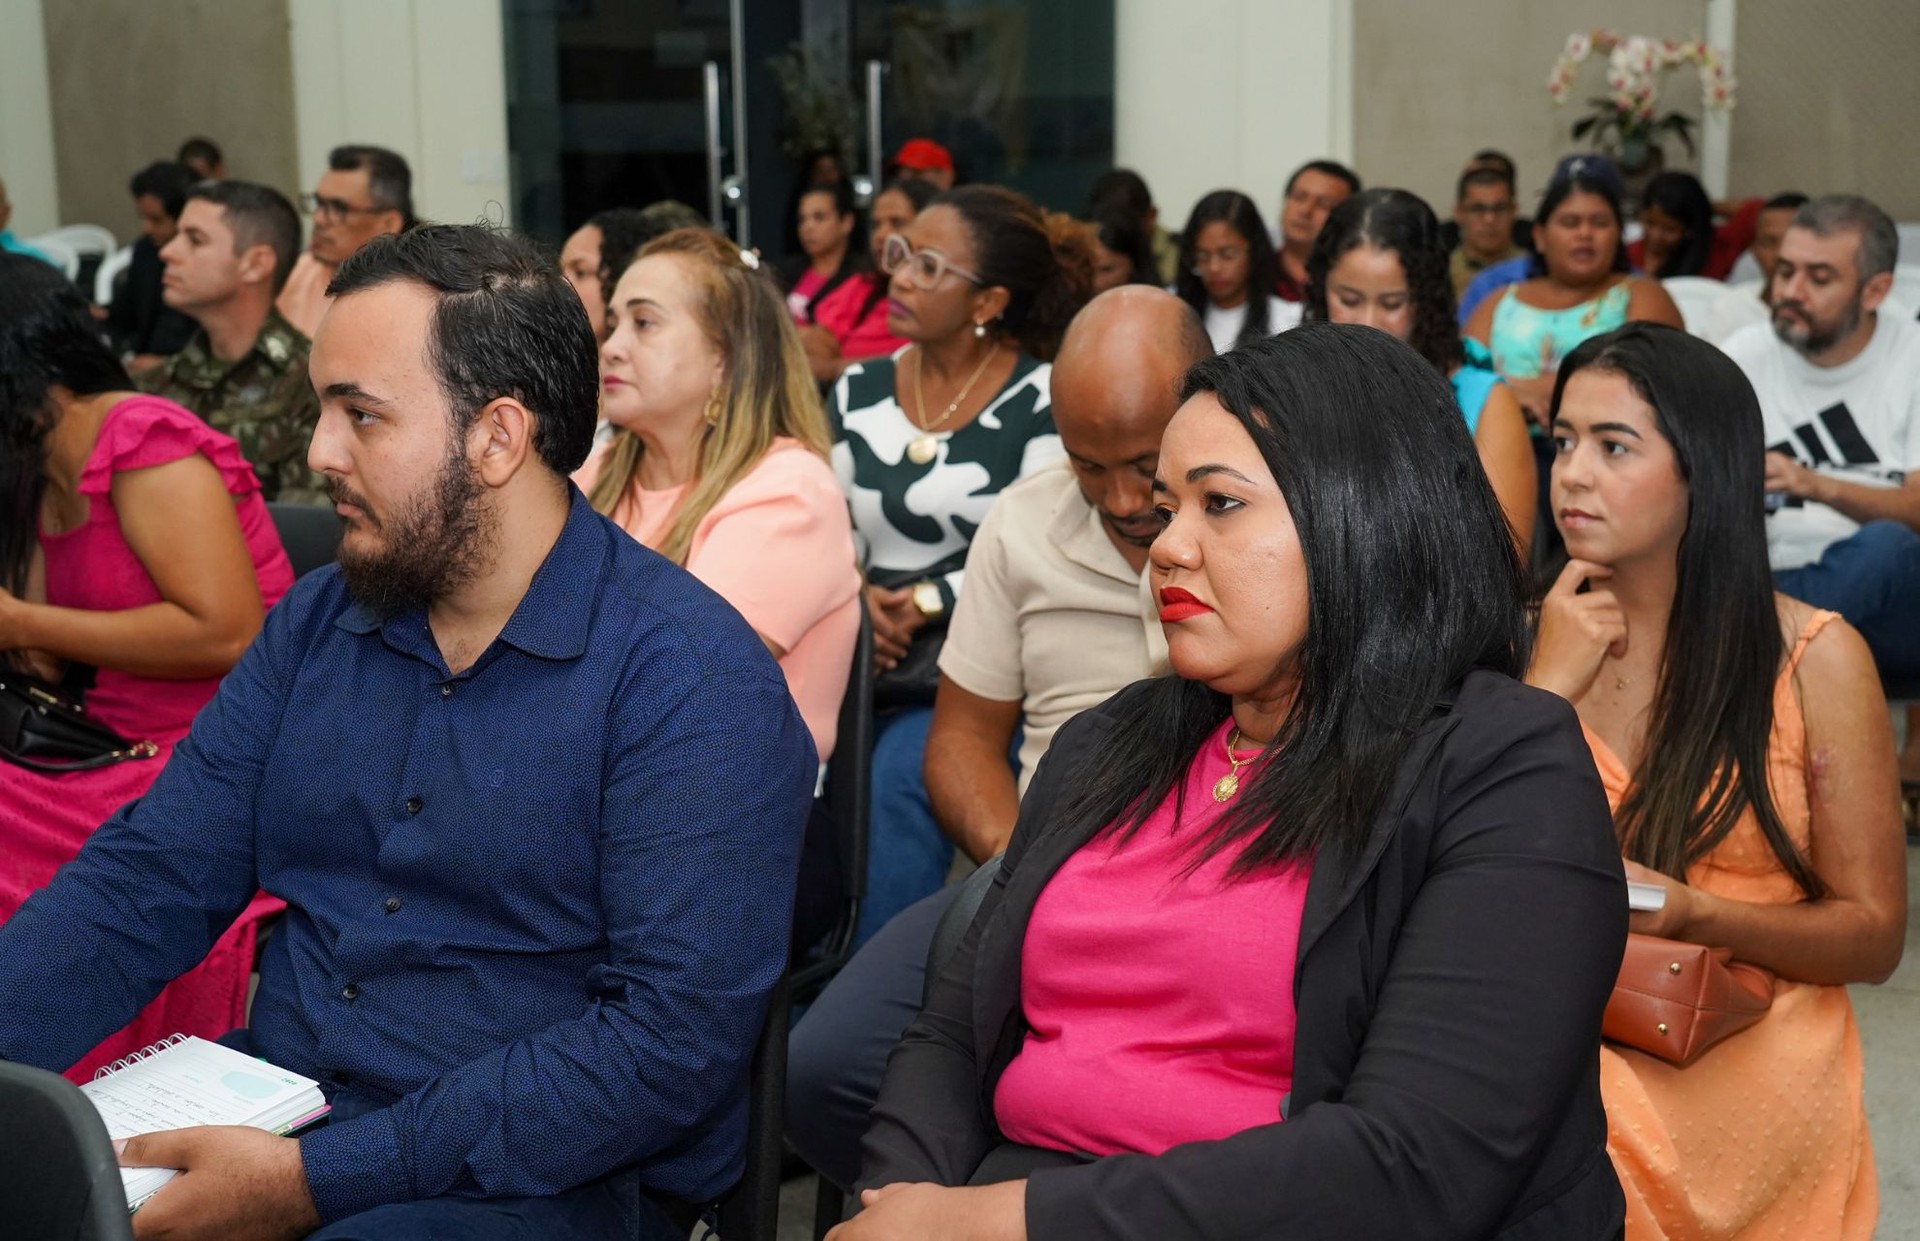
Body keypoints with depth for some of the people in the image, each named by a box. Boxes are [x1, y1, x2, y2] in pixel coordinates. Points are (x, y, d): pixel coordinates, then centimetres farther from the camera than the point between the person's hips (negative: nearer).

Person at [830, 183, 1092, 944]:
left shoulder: (1041, 401, -4)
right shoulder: (859, 389, 13)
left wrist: (926, 604, -14)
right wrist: (857, 601, -8)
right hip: (868, 655, 5)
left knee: (902, 775, -30)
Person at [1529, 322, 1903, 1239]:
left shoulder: (1815, 661, -5)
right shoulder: (1530, 639, 2)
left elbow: (1872, 936, -2)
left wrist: (1688, 913, -19)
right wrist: (1547, 686, -14)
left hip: (1751, 1086, -2)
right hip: (1562, 1056, 2)